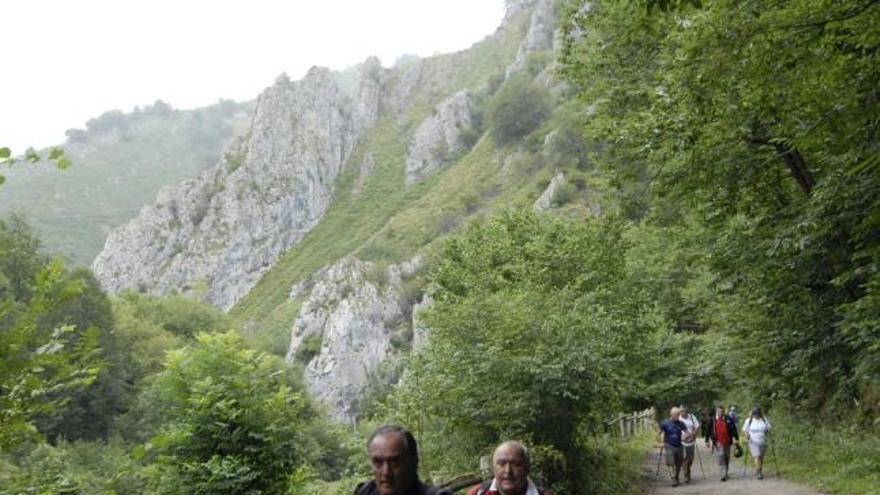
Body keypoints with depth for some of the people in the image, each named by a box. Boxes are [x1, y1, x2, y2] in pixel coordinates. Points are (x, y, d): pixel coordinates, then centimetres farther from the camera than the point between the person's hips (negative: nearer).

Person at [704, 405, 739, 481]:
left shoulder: (728, 419, 1)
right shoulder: (712, 421, -1)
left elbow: (734, 429, 3)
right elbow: (708, 431, 5)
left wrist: (736, 439, -2)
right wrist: (707, 441, 5)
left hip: (727, 442, 2)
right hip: (718, 443, -2)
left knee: (727, 458, 12)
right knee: (721, 457, -13)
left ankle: (726, 473, 27)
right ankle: (723, 475, -14)